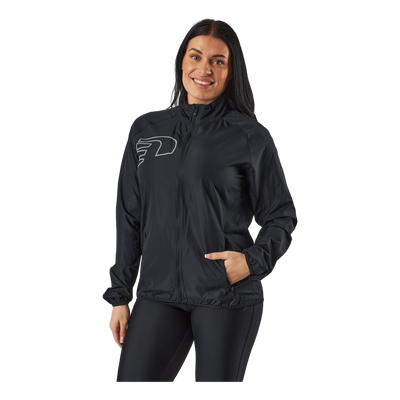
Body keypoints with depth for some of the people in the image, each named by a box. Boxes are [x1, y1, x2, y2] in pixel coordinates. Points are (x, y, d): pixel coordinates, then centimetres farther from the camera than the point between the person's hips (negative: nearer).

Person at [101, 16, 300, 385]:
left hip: (228, 298, -3)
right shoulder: (145, 129, 11)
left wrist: (254, 260, -13)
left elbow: (283, 216, 5)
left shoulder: (251, 136, 0)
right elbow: (129, 218, 14)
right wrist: (119, 295, 11)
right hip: (158, 294, 3)